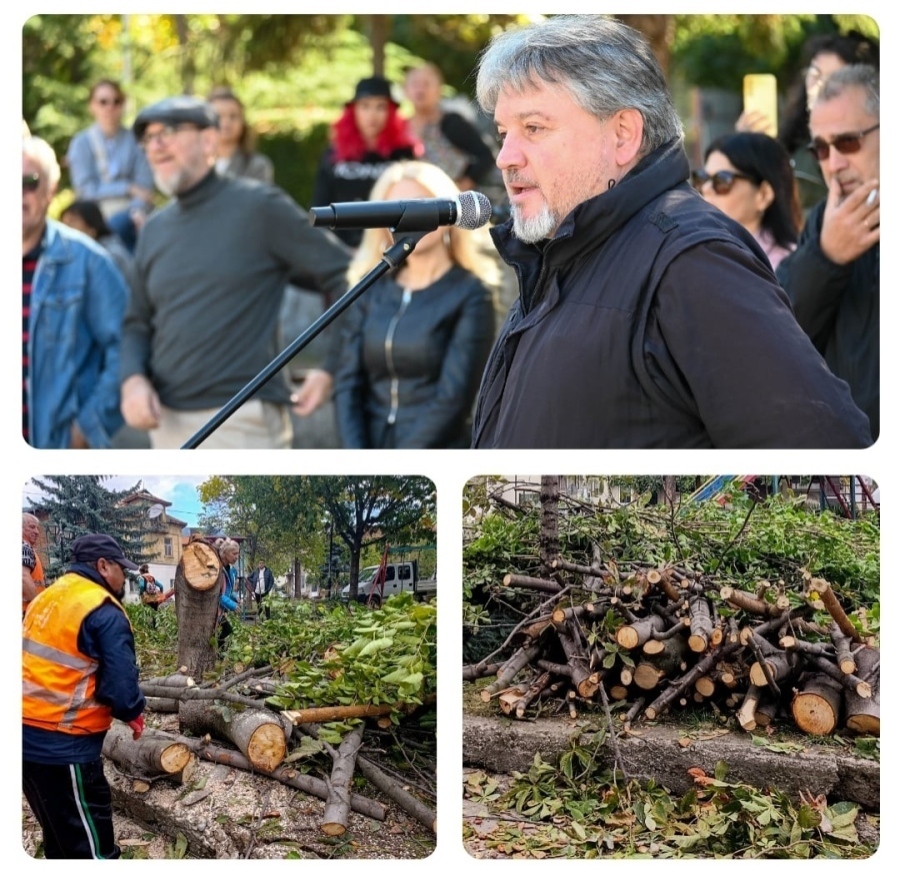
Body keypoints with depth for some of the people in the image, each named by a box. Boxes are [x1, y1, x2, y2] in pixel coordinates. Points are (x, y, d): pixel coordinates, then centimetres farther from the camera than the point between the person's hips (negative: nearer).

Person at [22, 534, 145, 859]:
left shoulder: (47, 597, 13)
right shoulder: (104, 612, -13)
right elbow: (121, 685, -18)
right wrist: (134, 714, 3)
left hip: (25, 734, 9)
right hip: (62, 745, -9)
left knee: (60, 835, 21)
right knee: (90, 845, -1)